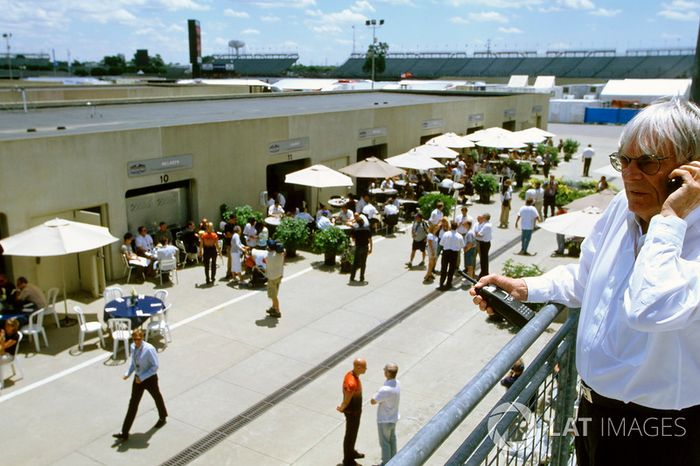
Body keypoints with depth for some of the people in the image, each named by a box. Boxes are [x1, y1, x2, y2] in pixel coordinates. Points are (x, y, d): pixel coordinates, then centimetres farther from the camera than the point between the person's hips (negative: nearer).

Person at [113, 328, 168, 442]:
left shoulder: (149, 349, -27)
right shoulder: (133, 347, -6)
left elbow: (155, 366, -23)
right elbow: (133, 362, 9)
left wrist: (142, 377, -24)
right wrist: (128, 373, -6)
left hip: (150, 378, -5)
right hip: (138, 378, 5)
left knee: (157, 397, 21)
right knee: (133, 403, 3)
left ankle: (162, 418, 50)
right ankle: (125, 433, 4)